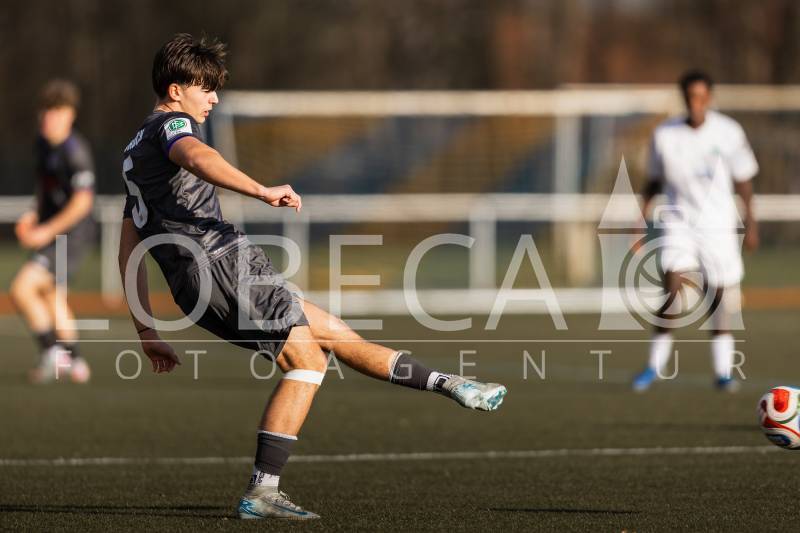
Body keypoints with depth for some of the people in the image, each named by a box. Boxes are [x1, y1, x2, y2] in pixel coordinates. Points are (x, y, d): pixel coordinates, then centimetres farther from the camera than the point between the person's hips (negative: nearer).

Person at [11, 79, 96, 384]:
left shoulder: (74, 150, -20)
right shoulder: (42, 143, 6)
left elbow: (82, 202, -24)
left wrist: (46, 231, -22)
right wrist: (34, 216, 9)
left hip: (71, 235, -10)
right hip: (50, 232, 10)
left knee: (21, 289, -21)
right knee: (50, 294, 26)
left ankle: (53, 352, -9)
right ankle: (74, 362, 42)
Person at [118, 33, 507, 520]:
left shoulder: (136, 153, 29)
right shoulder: (172, 124, 0)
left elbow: (129, 252, 27)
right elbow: (197, 157, -28)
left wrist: (147, 332, 27)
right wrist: (262, 192, -39)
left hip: (196, 287, 10)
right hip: (225, 261, -10)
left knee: (332, 332, 14)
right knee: (307, 362, -9)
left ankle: (451, 386, 18)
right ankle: (261, 493, -16)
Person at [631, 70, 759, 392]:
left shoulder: (729, 132, -5)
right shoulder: (665, 135, -4)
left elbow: (743, 179, 5)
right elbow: (654, 181, 9)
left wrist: (750, 223, 5)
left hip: (718, 224, 1)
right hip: (678, 220, 0)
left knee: (721, 296, 0)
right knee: (673, 284, -18)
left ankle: (723, 371, 14)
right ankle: (656, 364, -10)